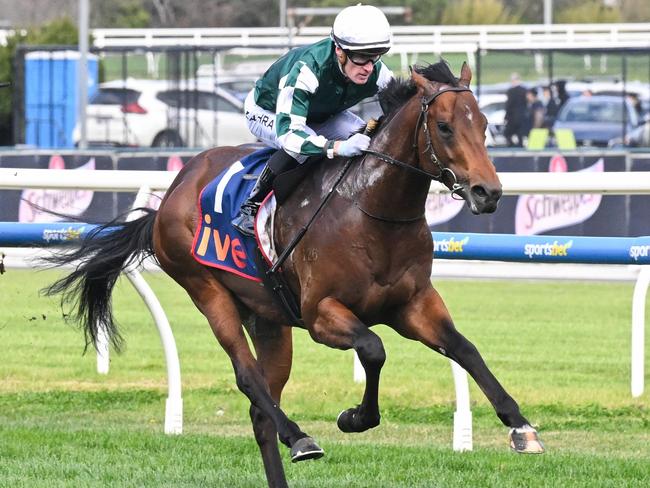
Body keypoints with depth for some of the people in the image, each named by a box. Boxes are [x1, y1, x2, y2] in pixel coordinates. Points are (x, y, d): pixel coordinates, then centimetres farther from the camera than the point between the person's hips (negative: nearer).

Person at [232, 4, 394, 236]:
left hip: (319, 116, 6)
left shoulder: (377, 73, -27)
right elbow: (288, 133, -51)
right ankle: (252, 207, -18)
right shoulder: (307, 70, -45)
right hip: (266, 113, -6)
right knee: (300, 145, -36)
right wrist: (338, 147, -64)